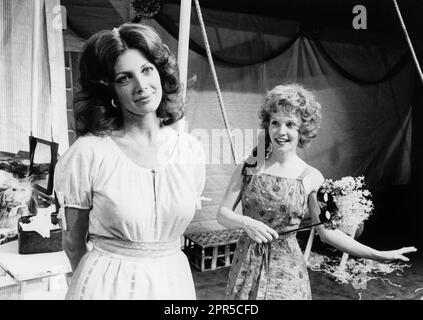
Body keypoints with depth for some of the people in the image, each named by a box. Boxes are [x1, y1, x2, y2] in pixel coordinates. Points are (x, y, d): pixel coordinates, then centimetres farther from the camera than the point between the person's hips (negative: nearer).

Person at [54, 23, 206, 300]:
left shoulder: (192, 150, -5)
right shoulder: (87, 153, -15)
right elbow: (74, 243, -4)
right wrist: (100, 279, 7)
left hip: (174, 279, 4)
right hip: (108, 284, -3)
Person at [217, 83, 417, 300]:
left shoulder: (311, 178, -7)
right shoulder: (250, 166, -4)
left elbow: (327, 232, -2)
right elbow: (223, 214, -2)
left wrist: (381, 255, -5)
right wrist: (245, 223, -23)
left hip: (286, 268, -1)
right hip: (246, 262, 2)